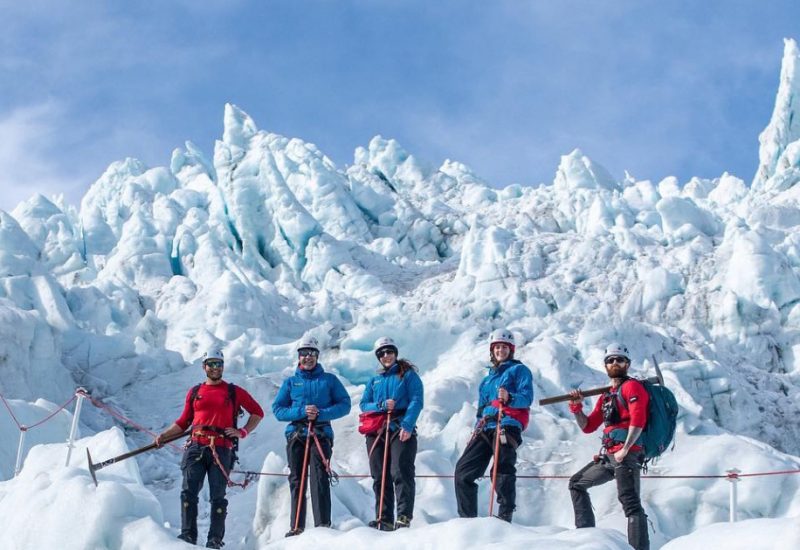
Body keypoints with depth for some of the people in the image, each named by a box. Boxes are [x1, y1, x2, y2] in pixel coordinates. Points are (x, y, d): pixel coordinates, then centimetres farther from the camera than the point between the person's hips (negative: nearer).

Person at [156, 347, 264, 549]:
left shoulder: (234, 392, 11)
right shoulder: (194, 392, 16)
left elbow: (257, 412, 14)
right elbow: (184, 422, 18)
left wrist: (242, 432, 3)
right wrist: (164, 435, 5)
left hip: (222, 449, -2)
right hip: (196, 447, 2)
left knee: (217, 496, -3)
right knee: (189, 492, -8)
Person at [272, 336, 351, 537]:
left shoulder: (329, 379, 8)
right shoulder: (290, 382, 12)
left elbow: (344, 404, 1)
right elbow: (278, 409, 5)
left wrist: (320, 414, -14)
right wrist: (301, 412, -12)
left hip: (321, 435, -2)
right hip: (296, 435, 2)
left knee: (319, 479, -14)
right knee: (296, 481, 4)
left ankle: (323, 524, -16)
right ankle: (296, 527, 8)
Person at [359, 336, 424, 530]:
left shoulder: (408, 375, 7)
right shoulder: (374, 381, 22)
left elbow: (416, 401, -4)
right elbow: (364, 404, 13)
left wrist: (407, 425, -18)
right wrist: (382, 405, -8)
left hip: (402, 431, -5)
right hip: (376, 432, 5)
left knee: (401, 473, -15)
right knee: (380, 477, 1)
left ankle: (404, 517, -17)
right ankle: (384, 519, 3)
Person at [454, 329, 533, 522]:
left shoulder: (519, 370, 10)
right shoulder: (488, 378, 31)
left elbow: (527, 397, -5)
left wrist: (509, 398, -25)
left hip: (507, 425, -7)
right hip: (485, 428, 7)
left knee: (503, 473, -16)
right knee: (463, 470, -4)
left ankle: (505, 518, -16)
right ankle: (467, 518, -3)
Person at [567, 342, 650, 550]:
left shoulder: (631, 386, 0)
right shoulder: (606, 396, 25)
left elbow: (638, 419, -15)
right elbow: (588, 426, 26)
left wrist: (625, 450, -22)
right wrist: (576, 407, 10)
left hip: (627, 454, -9)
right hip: (608, 456, 9)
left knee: (629, 500, -20)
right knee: (577, 483, 18)